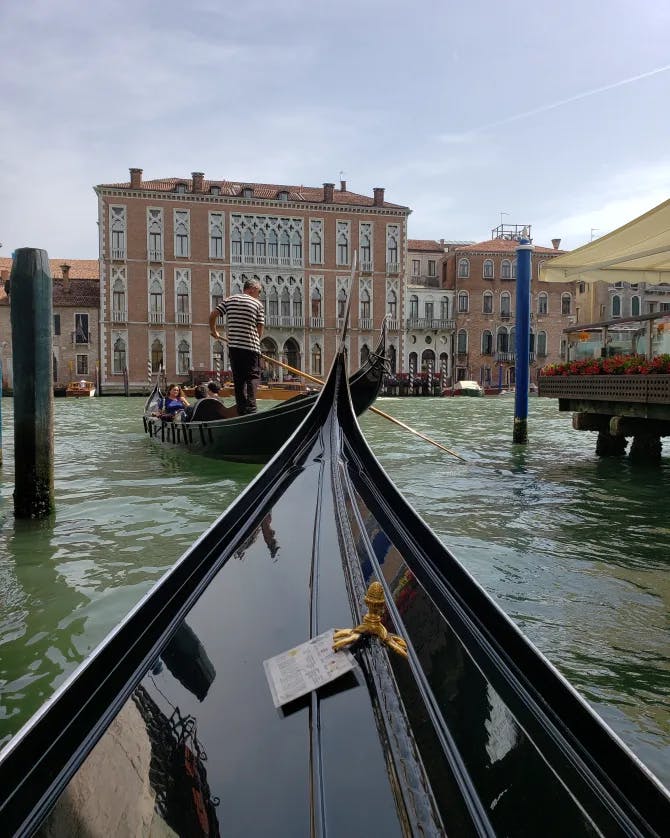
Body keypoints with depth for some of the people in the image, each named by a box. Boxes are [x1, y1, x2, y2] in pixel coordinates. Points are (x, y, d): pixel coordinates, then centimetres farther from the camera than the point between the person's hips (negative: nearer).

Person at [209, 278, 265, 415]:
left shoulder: (229, 300, 12)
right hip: (251, 347, -4)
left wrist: (213, 332, 21)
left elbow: (212, 316, 6)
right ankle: (251, 408, -18)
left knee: (238, 379, 10)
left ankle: (242, 410, 9)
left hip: (233, 346, 4)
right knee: (252, 377, -2)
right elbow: (260, 328, 1)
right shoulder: (257, 304, 3)